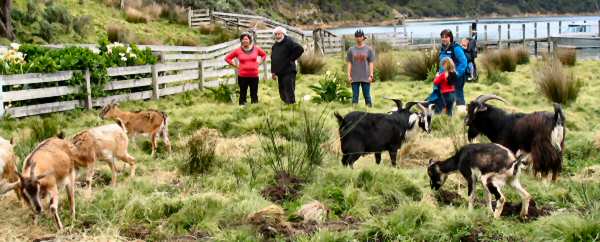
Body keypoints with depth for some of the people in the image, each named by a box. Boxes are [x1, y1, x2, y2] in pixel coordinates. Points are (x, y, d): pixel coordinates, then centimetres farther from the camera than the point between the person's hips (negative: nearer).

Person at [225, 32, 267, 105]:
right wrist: (235, 66, 1)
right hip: (242, 76, -1)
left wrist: (259, 63, 9)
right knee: (243, 94, 3)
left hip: (254, 75, 1)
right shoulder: (238, 50, -1)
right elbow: (227, 58, 8)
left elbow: (264, 55, 21)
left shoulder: (256, 49, 4)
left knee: (254, 95, 6)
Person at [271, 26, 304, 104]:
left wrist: (292, 58, -14)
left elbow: (300, 49, -19)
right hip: (280, 73, 8)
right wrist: (273, 71, 17)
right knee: (282, 93, 10)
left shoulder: (289, 42, -8)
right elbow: (273, 59, 25)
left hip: (288, 72, -8)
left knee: (289, 93, -12)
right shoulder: (275, 45, 18)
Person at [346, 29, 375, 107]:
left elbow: (371, 63, 3)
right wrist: (349, 75, 1)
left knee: (367, 95, 3)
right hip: (355, 77, 1)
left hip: (366, 77, -1)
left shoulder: (368, 49, 3)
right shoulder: (351, 50, 7)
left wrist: (371, 75, -4)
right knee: (355, 96, 4)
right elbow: (349, 63, 8)